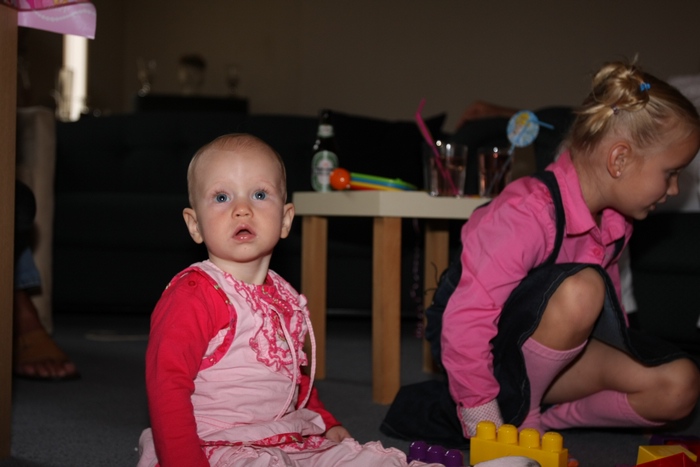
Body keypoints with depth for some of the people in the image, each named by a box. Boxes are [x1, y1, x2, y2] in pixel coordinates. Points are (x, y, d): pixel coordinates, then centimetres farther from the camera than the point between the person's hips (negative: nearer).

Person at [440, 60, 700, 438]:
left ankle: (544, 418, -8)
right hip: (493, 354, -7)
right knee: (581, 288, -35)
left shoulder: (614, 220, 0)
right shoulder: (527, 215, -29)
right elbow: (465, 322, -32)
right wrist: (484, 428, -27)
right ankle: (519, 415, -17)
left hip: (555, 359, 8)